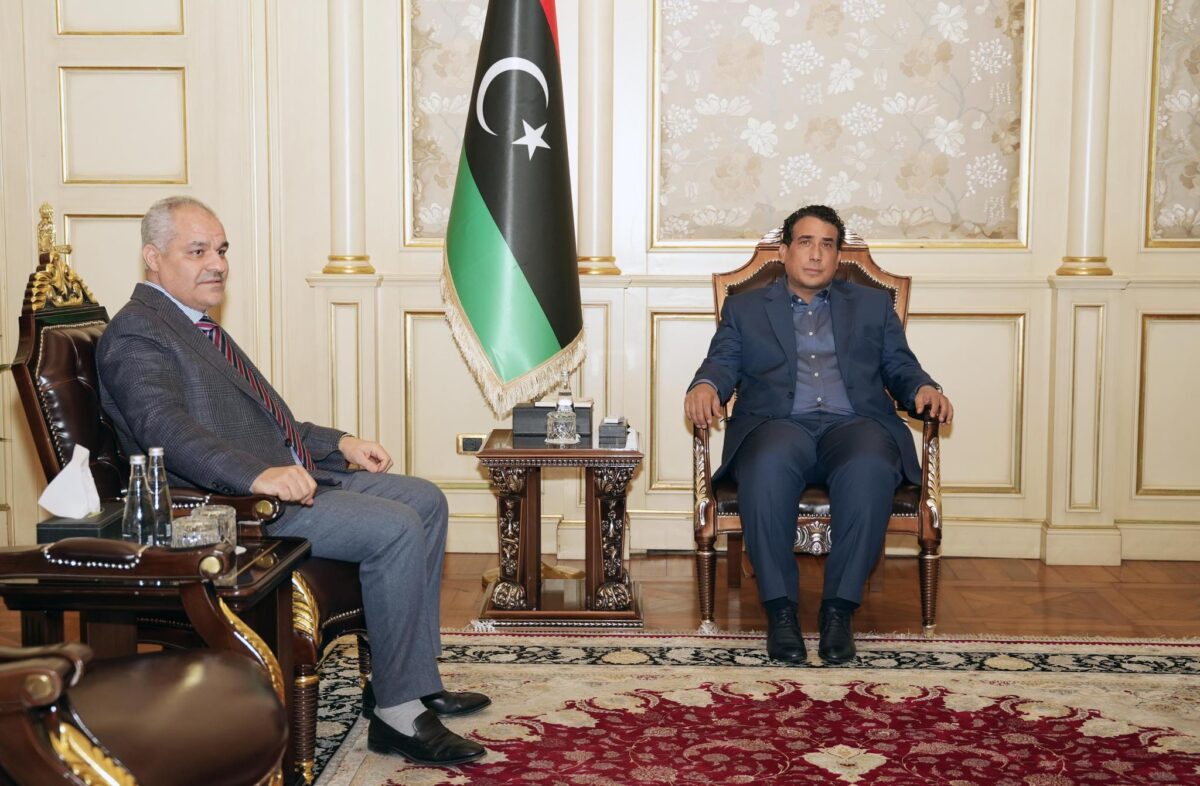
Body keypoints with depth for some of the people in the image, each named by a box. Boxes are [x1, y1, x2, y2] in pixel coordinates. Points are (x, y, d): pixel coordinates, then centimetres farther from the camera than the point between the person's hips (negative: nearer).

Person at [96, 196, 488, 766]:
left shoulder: (197, 327, 21)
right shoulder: (135, 333, -11)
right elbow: (165, 428, -27)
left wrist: (338, 443, 17)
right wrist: (259, 474, -40)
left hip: (285, 477, 11)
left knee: (425, 500, 8)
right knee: (397, 528, -23)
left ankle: (414, 679, 9)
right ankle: (398, 713, -15)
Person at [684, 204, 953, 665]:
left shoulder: (873, 305, 28)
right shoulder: (744, 308, 25)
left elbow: (899, 367, 20)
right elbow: (723, 362, 12)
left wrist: (923, 389, -4)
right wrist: (705, 386, -13)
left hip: (853, 424, 1)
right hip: (778, 424, -1)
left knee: (870, 466, -37)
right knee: (769, 463, -38)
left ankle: (839, 607, -28)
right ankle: (780, 607, -28)